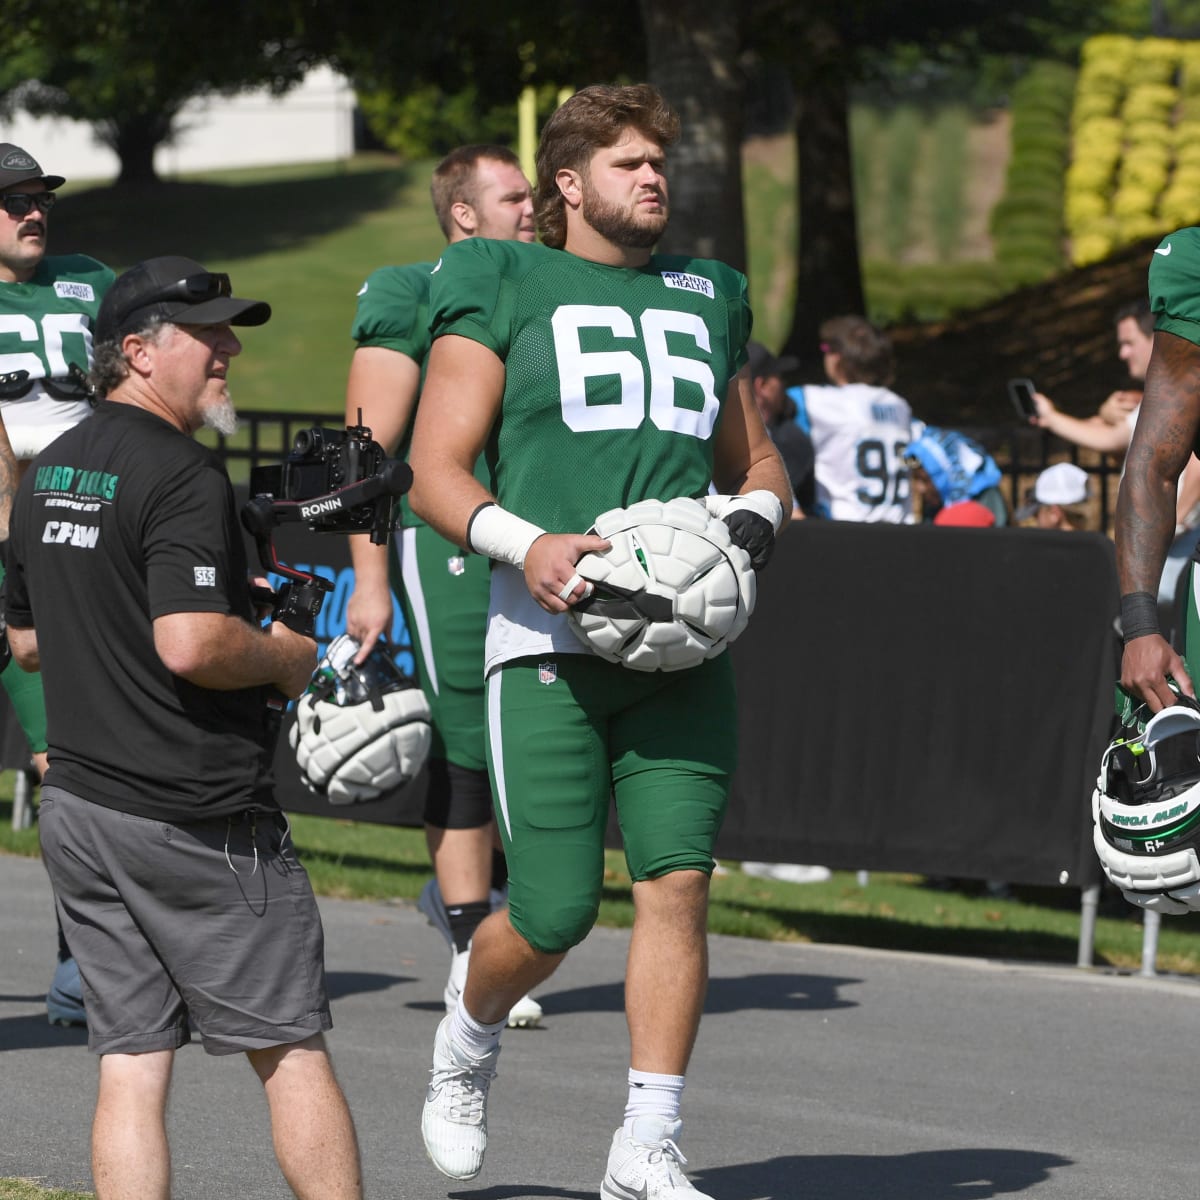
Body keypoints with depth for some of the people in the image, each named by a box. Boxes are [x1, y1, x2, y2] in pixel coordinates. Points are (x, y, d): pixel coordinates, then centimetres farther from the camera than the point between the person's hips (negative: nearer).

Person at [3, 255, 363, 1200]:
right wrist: (286, 656, -8)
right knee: (291, 1049, 2)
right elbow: (191, 645, -25)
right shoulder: (181, 476, -15)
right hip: (196, 817, -8)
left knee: (131, 1062, 5)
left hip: (78, 801, 8)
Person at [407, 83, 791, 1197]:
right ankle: (469, 1040, 27)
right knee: (554, 914, -6)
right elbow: (436, 473, 0)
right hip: (550, 638, -4)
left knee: (678, 883, -8)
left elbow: (756, 461, 30)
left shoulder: (705, 298, 20)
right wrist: (527, 545, -18)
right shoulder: (502, 289, 5)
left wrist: (756, 514, 6)